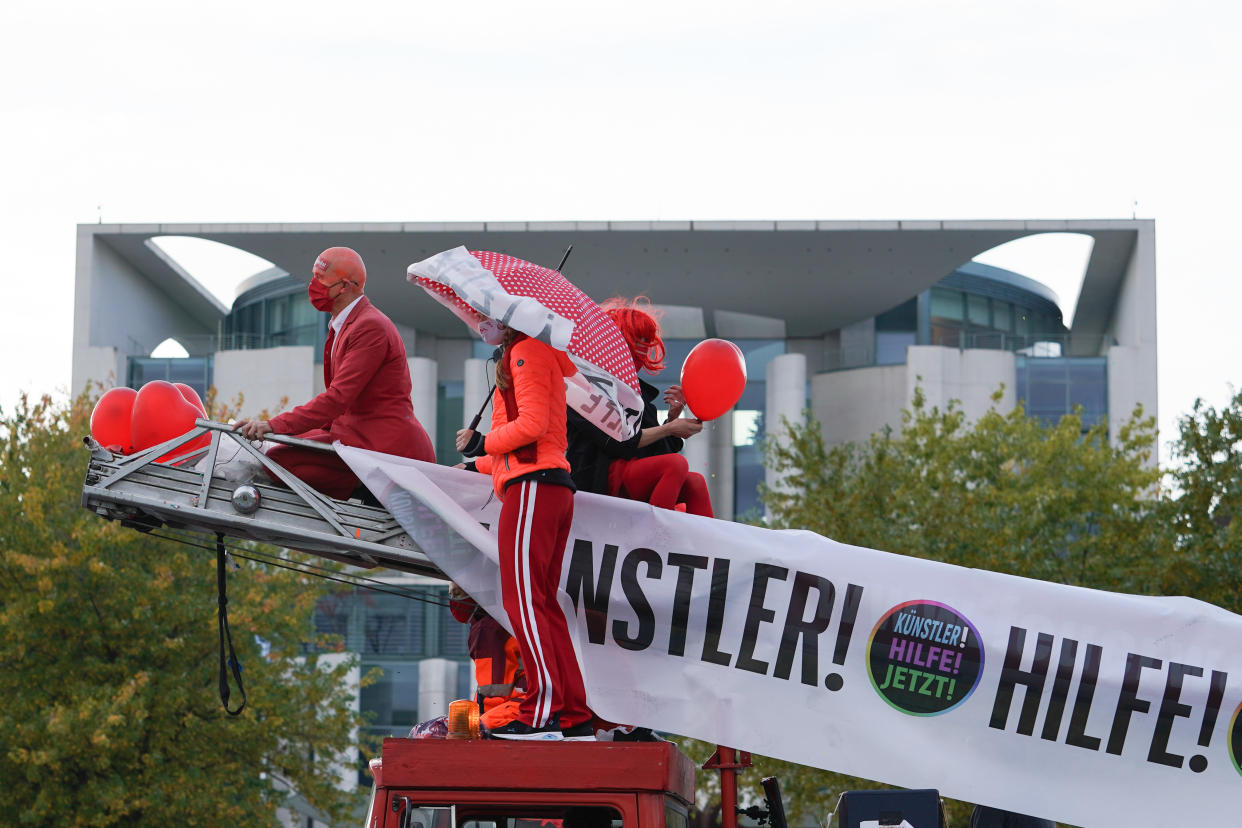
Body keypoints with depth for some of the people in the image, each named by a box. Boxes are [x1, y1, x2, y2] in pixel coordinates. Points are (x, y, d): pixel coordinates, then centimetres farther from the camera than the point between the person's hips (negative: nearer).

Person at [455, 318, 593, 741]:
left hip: (533, 484, -10)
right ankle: (574, 718, 4)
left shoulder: (527, 351, -3)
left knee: (522, 598, -13)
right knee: (542, 603, 8)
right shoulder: (537, 356, 27)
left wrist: (481, 443, -3)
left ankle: (542, 715, -19)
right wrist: (478, 464, 28)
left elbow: (531, 424, -14)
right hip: (555, 487, 10)